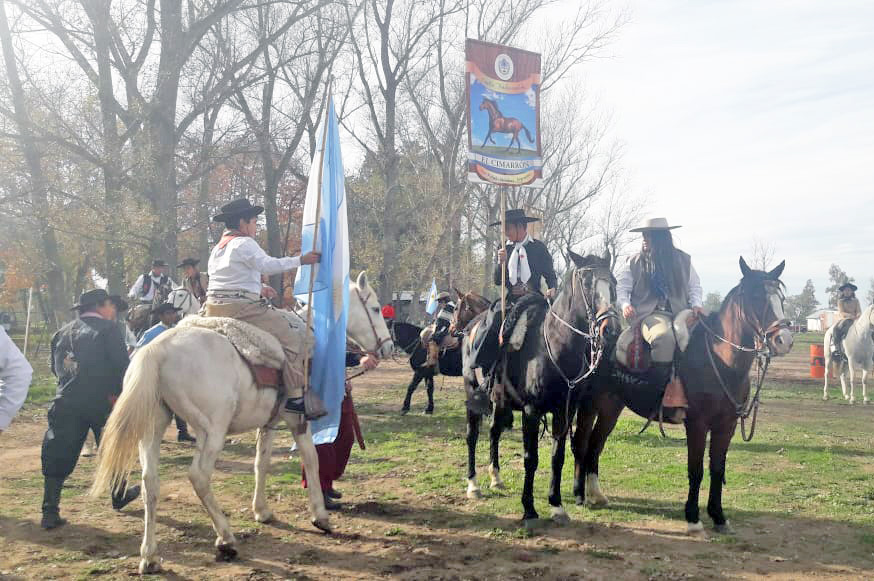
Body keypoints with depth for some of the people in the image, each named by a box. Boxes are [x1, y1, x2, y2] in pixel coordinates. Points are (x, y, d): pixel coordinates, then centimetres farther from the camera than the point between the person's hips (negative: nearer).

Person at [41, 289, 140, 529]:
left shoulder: (62, 332, 14)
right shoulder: (108, 329, -4)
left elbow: (56, 368, 18)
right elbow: (121, 365, -12)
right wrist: (118, 393, -1)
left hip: (65, 403, 4)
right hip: (102, 402, -4)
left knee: (57, 457, 6)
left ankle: (50, 511, 1)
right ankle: (119, 497, 31)